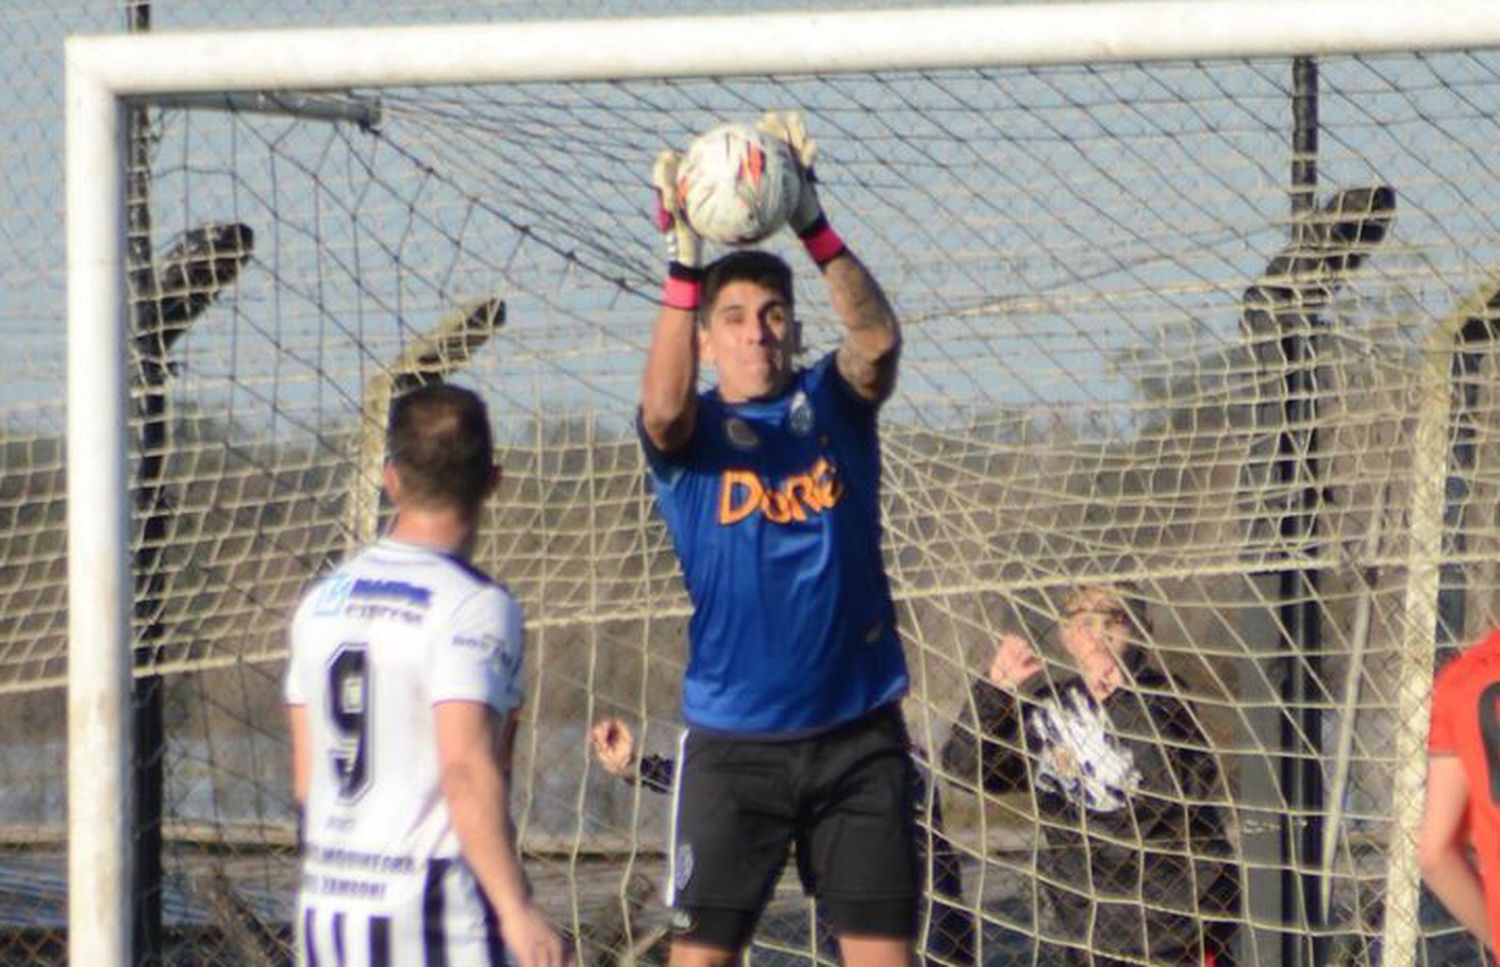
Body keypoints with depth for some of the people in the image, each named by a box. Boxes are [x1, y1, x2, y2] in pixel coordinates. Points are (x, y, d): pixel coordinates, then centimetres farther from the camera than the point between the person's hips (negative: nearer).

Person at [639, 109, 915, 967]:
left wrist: (813, 225, -27)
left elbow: (879, 339, -14)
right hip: (734, 738, -1)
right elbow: (664, 404, -22)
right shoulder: (692, 434, 2)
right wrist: (686, 262, -33)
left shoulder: (834, 405, 6)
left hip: (858, 733, 1)